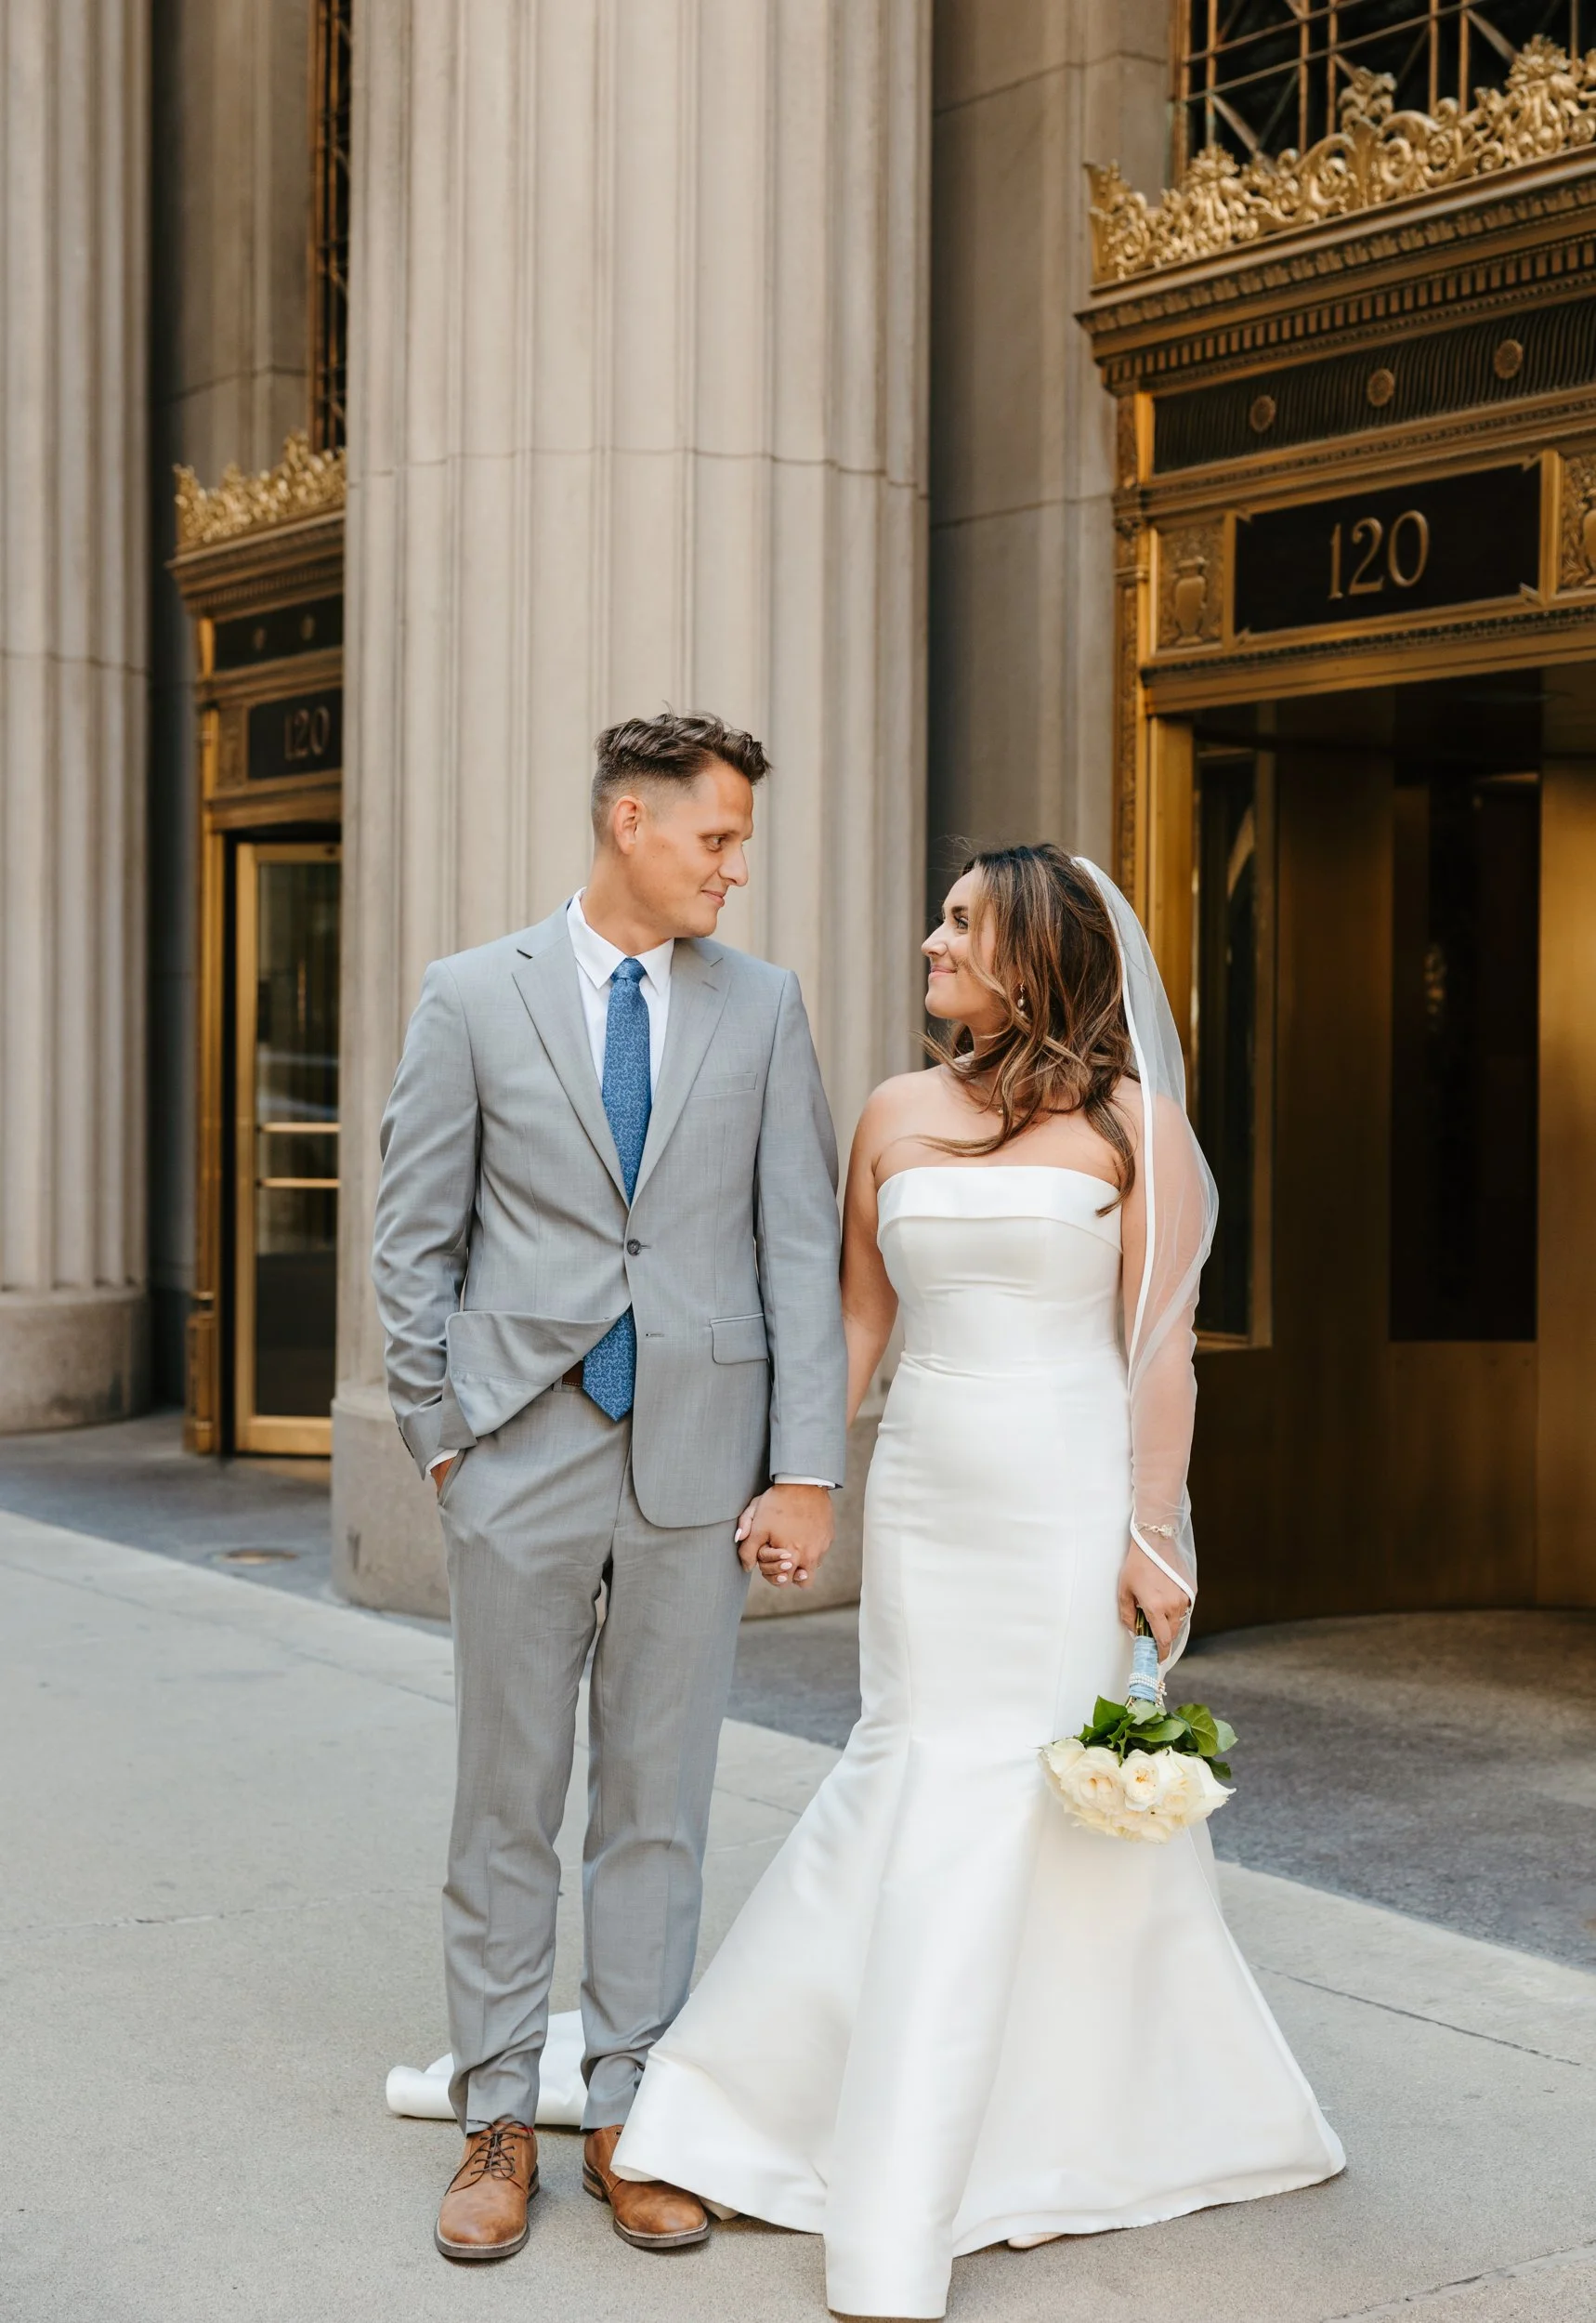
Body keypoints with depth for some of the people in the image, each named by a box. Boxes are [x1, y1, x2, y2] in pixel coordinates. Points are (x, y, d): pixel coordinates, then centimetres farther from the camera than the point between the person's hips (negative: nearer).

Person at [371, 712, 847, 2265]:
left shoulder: (763, 1007, 5)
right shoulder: (473, 999, 2)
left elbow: (803, 1245, 2)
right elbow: (413, 1237, 4)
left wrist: (805, 1470, -3)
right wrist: (439, 1431, 0)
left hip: (698, 1463, 1)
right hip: (523, 1454, -1)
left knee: (658, 1803, 8)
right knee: (506, 1800, 7)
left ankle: (629, 2121, 20)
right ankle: (497, 2124, 19)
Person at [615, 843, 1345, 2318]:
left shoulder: (1129, 1121, -4)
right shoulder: (896, 1115, 7)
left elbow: (1160, 1346, -6)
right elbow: (857, 1318, 12)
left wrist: (1153, 1537, -10)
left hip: (1072, 1501, -3)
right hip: (926, 1492, 3)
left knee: (1063, 1806, 3)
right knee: (914, 1787, 6)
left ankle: (1058, 2145, 18)